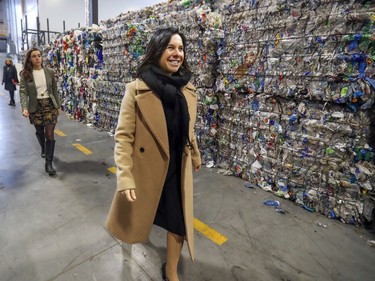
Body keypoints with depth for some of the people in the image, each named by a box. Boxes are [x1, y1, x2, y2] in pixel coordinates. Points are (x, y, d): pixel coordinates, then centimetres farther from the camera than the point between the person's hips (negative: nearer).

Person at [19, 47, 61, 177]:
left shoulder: (50, 72, 2)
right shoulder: (25, 74, -2)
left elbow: (55, 90, 7)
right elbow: (23, 92, -9)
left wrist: (58, 106, 6)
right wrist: (24, 108, -22)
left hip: (50, 105, 0)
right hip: (35, 107, 1)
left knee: (50, 134, -6)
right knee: (39, 132, 18)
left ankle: (48, 163, -3)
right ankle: (43, 149, 49)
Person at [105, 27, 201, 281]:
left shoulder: (188, 89, -2)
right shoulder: (137, 89, -17)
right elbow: (123, 137, -15)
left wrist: (195, 155, 22)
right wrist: (125, 176, -20)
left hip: (178, 168, 4)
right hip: (147, 167, -3)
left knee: (179, 222, 12)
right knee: (136, 214, 24)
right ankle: (130, 231, 64)